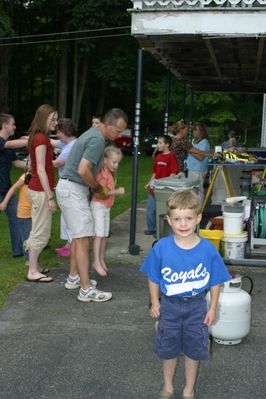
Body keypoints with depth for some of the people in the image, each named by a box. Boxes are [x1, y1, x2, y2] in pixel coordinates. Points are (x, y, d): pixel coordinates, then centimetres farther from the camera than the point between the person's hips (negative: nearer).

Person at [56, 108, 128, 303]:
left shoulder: (93, 134, 15)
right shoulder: (98, 140, -18)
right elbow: (83, 170, -26)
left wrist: (95, 187, 9)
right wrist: (98, 188, -9)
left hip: (71, 188, 11)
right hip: (73, 189, -11)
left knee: (78, 235, 17)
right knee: (83, 238, -10)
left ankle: (74, 277, 27)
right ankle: (86, 289, -8)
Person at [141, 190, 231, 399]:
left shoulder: (208, 249, -17)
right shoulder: (161, 247, -17)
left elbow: (215, 281, -5)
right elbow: (153, 278, -3)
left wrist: (213, 308, -1)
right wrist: (155, 303, 0)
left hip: (196, 307, 0)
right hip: (169, 306, 0)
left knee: (193, 350, 15)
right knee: (168, 349, 17)